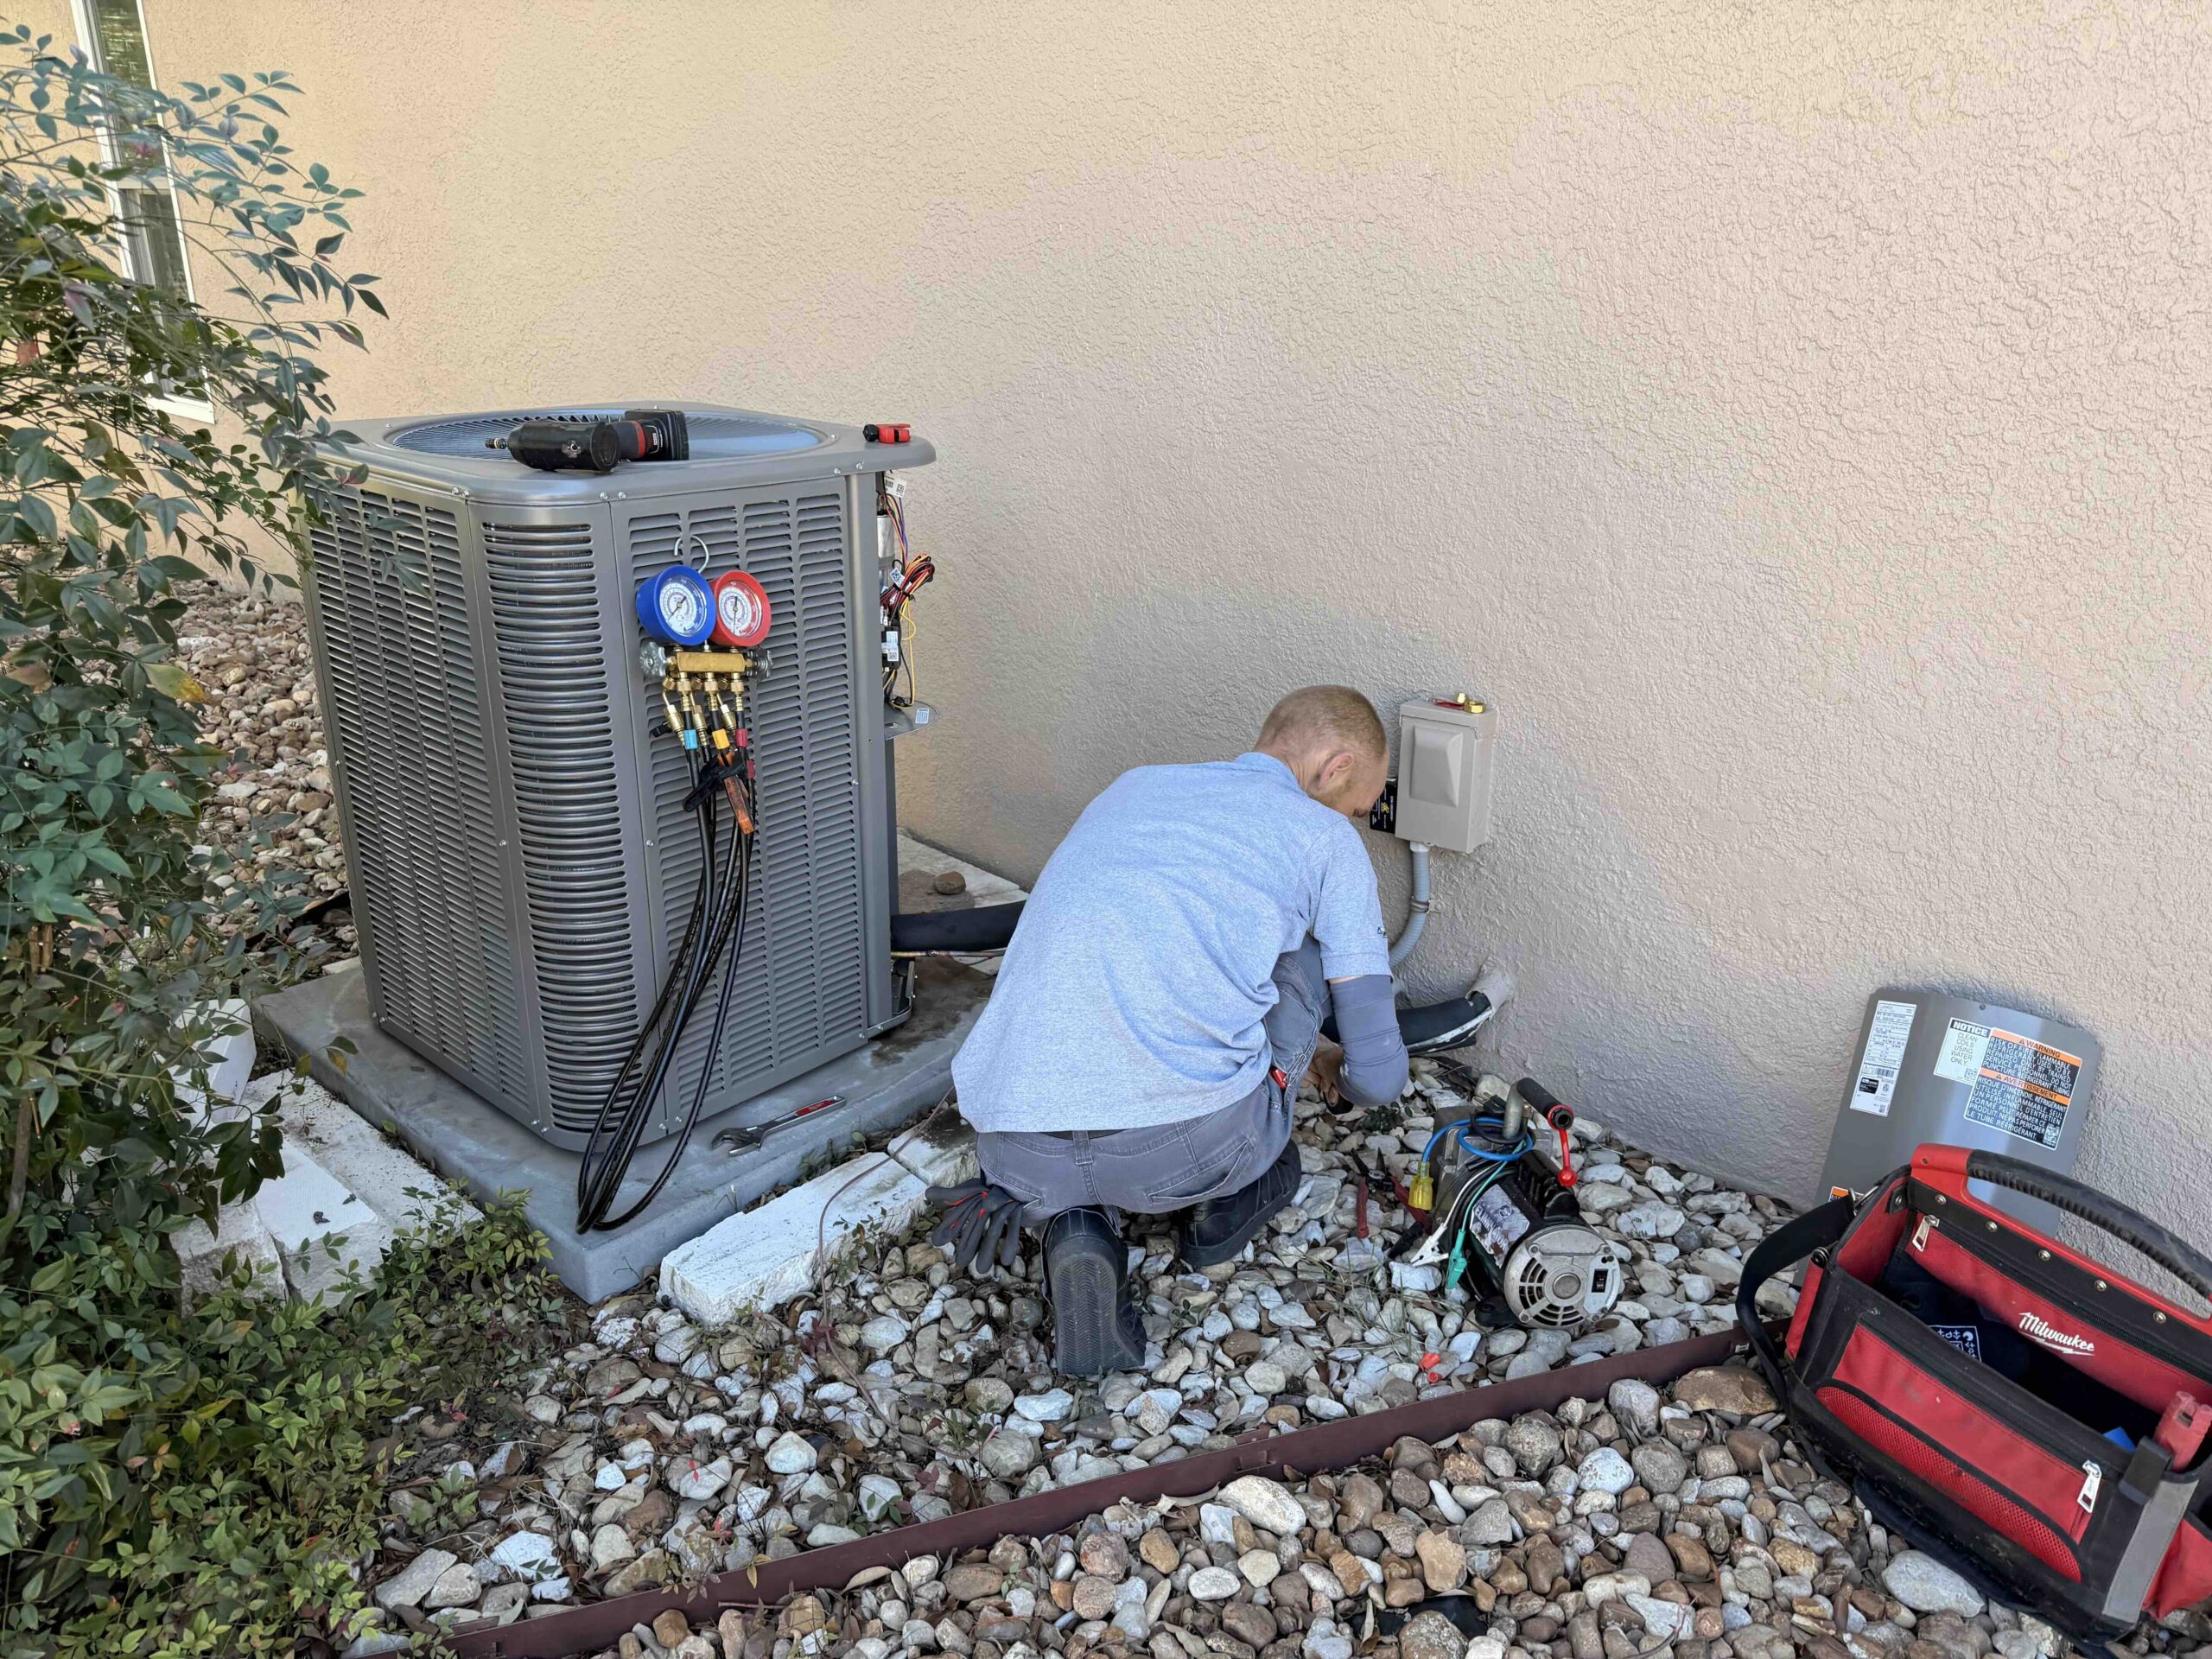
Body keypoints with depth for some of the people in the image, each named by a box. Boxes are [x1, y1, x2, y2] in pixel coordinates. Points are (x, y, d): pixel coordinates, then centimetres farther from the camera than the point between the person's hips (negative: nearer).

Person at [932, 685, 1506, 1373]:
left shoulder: (1132, 786, 26)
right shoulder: (1325, 837, 12)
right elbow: (1376, 1074, 13)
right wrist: (1350, 1081, 38)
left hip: (1018, 1153, 4)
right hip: (1189, 1144, -3)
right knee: (1306, 953, 21)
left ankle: (1073, 1223, 10)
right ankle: (1234, 1194, 26)